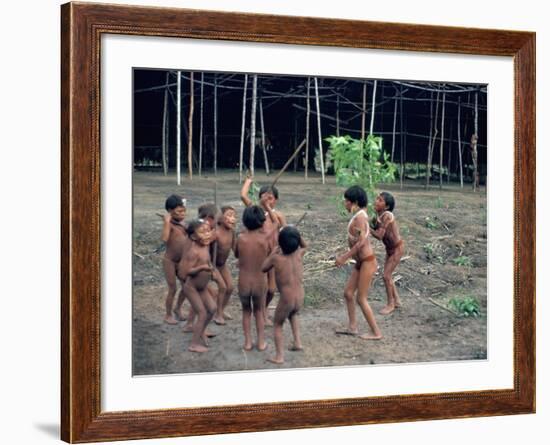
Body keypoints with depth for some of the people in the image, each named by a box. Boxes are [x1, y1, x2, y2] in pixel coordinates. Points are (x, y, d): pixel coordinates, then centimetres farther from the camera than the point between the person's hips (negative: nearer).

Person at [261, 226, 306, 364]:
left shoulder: (276, 258, -13)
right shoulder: (299, 254, -3)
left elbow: (263, 268, 5)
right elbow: (304, 246, 22)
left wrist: (273, 253, 12)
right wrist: (296, 235, 7)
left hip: (286, 300, -4)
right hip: (300, 299, 4)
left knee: (277, 325, 19)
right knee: (293, 314, 37)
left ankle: (279, 356, 13)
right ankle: (297, 342, 27)